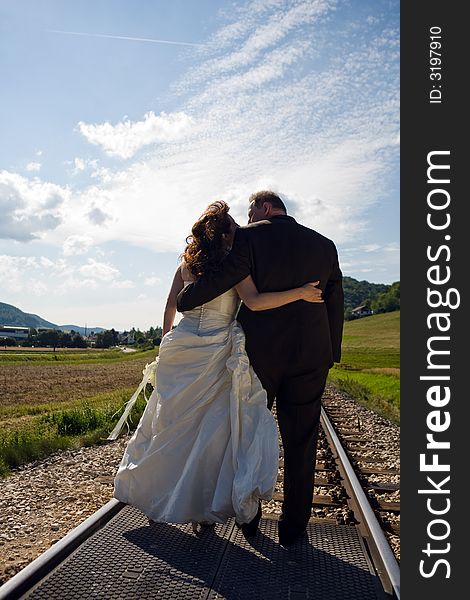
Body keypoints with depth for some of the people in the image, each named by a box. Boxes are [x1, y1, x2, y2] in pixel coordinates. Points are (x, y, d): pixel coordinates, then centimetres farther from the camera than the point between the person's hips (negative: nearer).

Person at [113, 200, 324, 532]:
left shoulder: (187, 264, 8)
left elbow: (171, 306, 11)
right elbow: (254, 302, -20)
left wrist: (167, 342, 22)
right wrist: (300, 292, -14)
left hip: (180, 348, 5)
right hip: (215, 354, -5)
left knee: (170, 423, 16)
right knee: (211, 429, 6)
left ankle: (151, 494, 31)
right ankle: (203, 509, 14)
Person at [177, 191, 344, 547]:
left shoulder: (251, 238, -6)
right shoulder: (325, 245, 7)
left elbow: (221, 280, -14)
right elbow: (335, 303, 8)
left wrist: (181, 302, 2)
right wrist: (331, 354, 15)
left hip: (258, 355, -2)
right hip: (310, 357, 3)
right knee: (300, 444, 12)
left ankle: (249, 517, 30)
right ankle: (293, 528, 22)